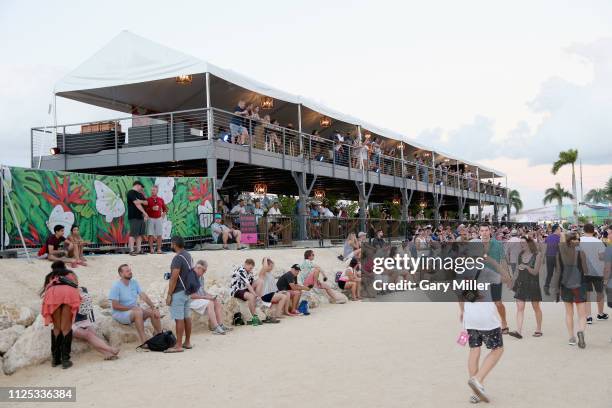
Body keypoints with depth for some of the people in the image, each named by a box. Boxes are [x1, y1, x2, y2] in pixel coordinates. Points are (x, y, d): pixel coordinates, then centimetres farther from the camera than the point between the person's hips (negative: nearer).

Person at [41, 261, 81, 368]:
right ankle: (65, 359, -7)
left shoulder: (50, 276, 39)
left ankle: (55, 359, 8)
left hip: (53, 293, 1)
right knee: (66, 327, 1)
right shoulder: (71, 273, 39)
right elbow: (76, 285, 32)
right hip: (69, 292, -1)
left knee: (56, 327, 10)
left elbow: (46, 289, 29)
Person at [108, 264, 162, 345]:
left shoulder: (134, 282, 4)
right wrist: (131, 308, -19)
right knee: (138, 312, -34)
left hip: (135, 310, 7)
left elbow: (143, 296, -1)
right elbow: (115, 306, -17)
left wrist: (154, 308, -13)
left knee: (153, 312, -10)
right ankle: (143, 342, -35)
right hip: (119, 314, -7)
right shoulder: (116, 286, -14)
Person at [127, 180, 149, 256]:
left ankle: (139, 250, 12)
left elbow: (146, 203, 13)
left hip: (140, 216, 9)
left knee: (140, 234, 8)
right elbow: (137, 204, -15)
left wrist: (140, 201, -7)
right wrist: (145, 213, -14)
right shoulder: (131, 193, -7)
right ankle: (131, 250, -7)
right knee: (133, 234, -8)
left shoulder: (140, 194, 20)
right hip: (134, 217, -9)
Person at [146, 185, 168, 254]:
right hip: (151, 219, -2)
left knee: (159, 235, 1)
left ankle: (159, 249, 6)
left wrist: (163, 215, 5)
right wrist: (151, 208, -17)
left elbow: (165, 209, 18)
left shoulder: (161, 199, 8)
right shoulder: (148, 199, 1)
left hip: (159, 219, 2)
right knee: (150, 235, -3)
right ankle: (151, 249, 2)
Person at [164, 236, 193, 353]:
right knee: (187, 317, 13)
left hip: (178, 292, -9)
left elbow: (174, 278, -20)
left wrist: (169, 294, -16)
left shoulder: (178, 258, -18)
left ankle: (178, 346, -2)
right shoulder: (188, 256, 11)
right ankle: (187, 342, 20)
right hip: (188, 291, 9)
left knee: (179, 319, -6)